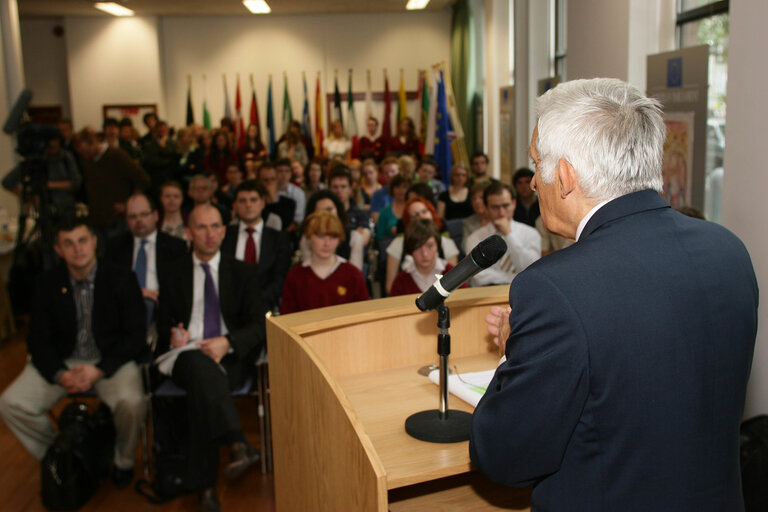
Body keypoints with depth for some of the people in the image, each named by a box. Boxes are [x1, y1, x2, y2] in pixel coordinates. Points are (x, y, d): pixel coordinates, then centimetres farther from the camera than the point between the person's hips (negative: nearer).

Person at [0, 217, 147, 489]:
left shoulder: (121, 278, -7)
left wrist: (99, 370, -21)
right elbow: (38, 340, 2)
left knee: (131, 403, -32)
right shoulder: (48, 283, 1)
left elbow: (135, 335, -8)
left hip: (111, 359, -3)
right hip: (62, 361, 3)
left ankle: (123, 463, 1)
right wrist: (60, 374, -17)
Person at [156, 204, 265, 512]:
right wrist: (173, 336, -13)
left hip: (229, 359, 0)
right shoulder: (173, 274, 16)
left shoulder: (244, 273, 14)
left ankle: (204, 487, -33)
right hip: (185, 357, 0)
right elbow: (163, 324, 13)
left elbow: (257, 325, 4)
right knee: (199, 364, -38)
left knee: (200, 390, -34)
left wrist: (227, 342, -16)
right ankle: (238, 444, -48)